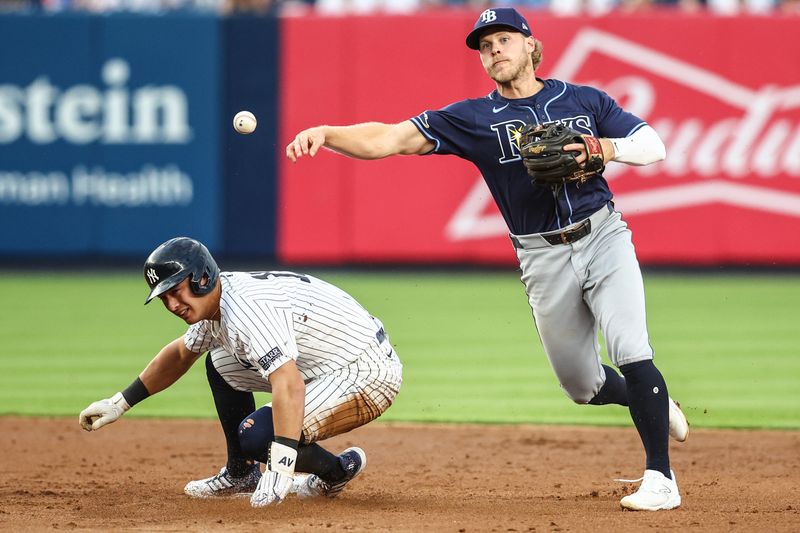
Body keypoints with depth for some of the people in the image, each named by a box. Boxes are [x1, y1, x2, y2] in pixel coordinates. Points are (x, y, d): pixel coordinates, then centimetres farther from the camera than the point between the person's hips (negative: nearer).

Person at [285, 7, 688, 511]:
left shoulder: (585, 100, 4)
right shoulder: (473, 118, 0)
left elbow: (654, 146, 0)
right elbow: (392, 138, -10)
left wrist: (603, 148, -19)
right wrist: (326, 134, -26)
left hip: (604, 237, -1)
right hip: (544, 259, 2)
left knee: (631, 351, -20)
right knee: (583, 385, 9)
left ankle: (660, 478, -12)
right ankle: (652, 401, 42)